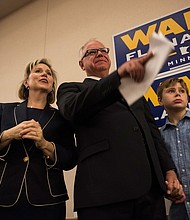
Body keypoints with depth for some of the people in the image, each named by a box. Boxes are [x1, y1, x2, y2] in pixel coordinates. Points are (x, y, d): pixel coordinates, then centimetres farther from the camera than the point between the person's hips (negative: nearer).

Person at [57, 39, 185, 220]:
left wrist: (169, 170, 9)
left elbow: (152, 130, 21)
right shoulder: (71, 89, 11)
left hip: (150, 185, 5)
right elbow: (73, 110, -14)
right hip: (104, 188, -4)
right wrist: (119, 74, -25)